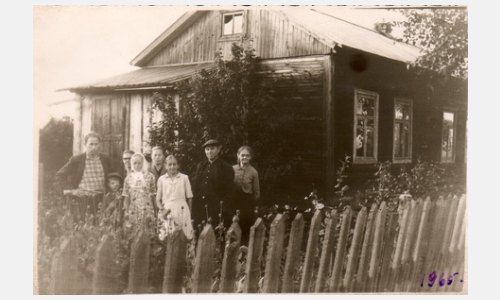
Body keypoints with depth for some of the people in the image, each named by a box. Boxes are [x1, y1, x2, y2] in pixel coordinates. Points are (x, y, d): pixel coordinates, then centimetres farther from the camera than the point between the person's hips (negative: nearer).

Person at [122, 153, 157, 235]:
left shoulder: (149, 176, 3)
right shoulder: (128, 178, 5)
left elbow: (153, 195, 5)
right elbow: (126, 197, 7)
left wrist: (156, 211, 3)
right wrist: (126, 212, 2)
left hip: (147, 210, -1)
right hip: (134, 211, 1)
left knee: (149, 232, -4)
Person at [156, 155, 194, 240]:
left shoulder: (184, 178, 7)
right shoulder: (161, 179, 9)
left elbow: (189, 198, 10)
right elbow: (158, 199, 12)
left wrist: (189, 214, 6)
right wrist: (162, 209, -5)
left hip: (182, 211, 0)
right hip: (167, 213, 0)